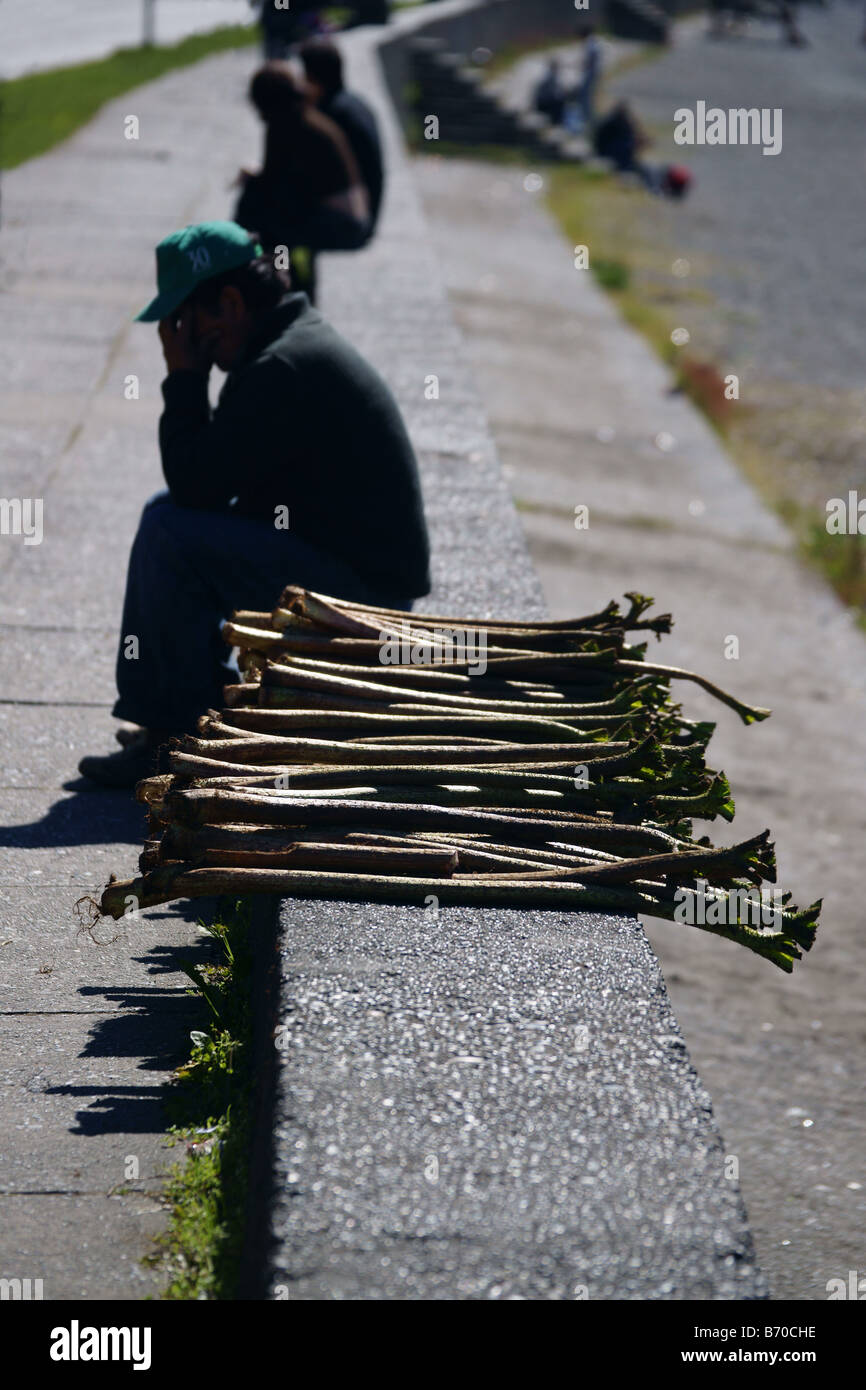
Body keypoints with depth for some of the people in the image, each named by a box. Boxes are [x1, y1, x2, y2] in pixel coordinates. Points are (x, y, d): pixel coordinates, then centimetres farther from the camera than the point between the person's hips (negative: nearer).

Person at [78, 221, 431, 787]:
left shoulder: (283, 370, -22)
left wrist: (183, 378, -11)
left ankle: (196, 735, -8)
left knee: (169, 532, -20)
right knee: (166, 515, 17)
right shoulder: (304, 338, 13)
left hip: (364, 587, -11)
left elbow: (194, 483, -20)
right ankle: (152, 713, 16)